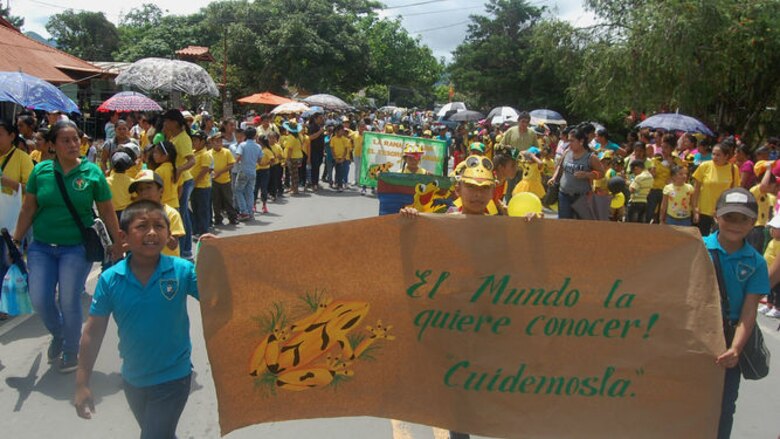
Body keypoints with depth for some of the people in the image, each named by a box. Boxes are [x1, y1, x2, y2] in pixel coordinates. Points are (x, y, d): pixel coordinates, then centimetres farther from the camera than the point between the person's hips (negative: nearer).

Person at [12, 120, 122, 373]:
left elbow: (107, 212, -1)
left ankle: (71, 351, 25)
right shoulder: (40, 171, 0)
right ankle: (58, 335, 34)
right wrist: (16, 241, 6)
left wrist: (117, 245, -1)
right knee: (39, 300, 2)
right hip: (41, 247, 3)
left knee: (70, 301, 2)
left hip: (76, 248, -2)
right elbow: (28, 209, 6)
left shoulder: (92, 172, -6)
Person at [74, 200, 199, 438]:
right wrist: (82, 383, -4)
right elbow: (93, 332, -6)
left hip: (173, 377, -3)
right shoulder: (110, 279, -13)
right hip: (132, 379, 4)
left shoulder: (182, 270, -18)